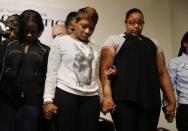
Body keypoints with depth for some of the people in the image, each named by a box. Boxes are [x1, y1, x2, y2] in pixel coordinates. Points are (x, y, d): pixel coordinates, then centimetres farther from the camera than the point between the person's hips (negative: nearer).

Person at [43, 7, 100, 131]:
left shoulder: (94, 47, 16)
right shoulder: (60, 41, 4)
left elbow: (94, 75, 15)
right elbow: (52, 73, 0)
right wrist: (48, 100, -7)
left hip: (91, 98, 4)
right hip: (65, 95, -3)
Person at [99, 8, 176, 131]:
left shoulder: (154, 43, 23)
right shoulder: (114, 40, 11)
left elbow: (162, 73, 17)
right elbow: (105, 69, -1)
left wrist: (172, 101, 8)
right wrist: (107, 96, -16)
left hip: (151, 100, 4)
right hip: (124, 99, -3)